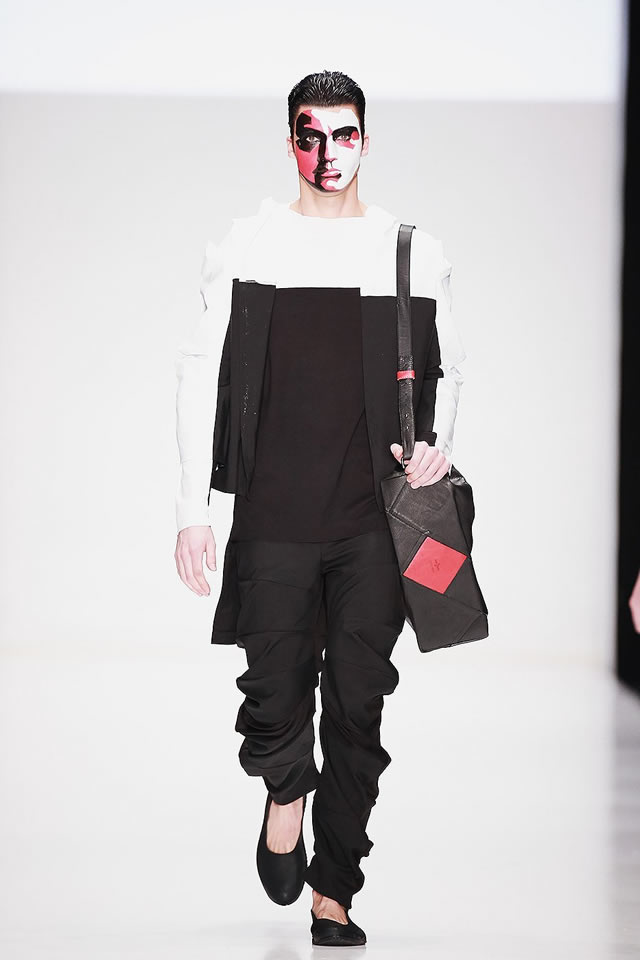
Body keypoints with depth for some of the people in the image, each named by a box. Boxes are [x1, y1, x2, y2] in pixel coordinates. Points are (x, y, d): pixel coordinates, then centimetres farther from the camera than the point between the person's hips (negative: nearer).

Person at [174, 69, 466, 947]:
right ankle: (286, 790, 32)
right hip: (275, 512, -1)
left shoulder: (415, 252, 8)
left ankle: (334, 894, 9)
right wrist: (193, 506, 0)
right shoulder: (247, 246, 5)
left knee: (359, 702, 0)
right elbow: (202, 372, 5)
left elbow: (446, 365, 20)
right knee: (275, 684, -3)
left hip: (375, 516, 1)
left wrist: (438, 443, -1)